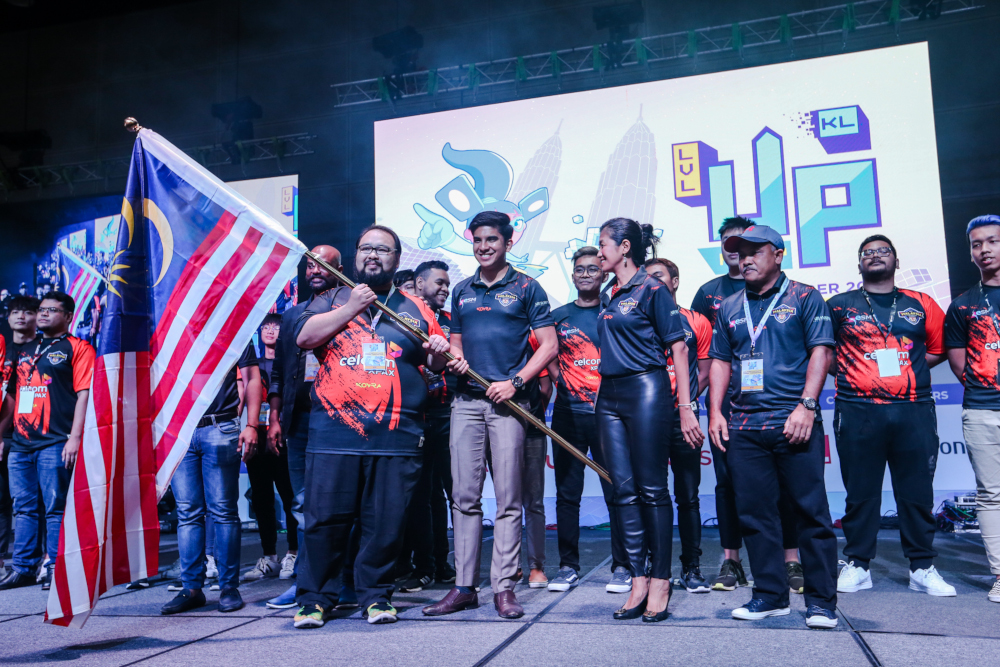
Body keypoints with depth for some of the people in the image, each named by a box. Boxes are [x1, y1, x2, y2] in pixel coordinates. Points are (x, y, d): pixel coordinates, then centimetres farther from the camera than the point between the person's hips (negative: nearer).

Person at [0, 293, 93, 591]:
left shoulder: (77, 348, -1)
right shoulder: (25, 351, 20)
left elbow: (84, 394, -9)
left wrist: (75, 436, -16)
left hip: (54, 443, -7)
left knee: (56, 508, -3)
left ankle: (56, 570, 4)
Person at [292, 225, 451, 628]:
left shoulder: (414, 309, 17)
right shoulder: (331, 300, 15)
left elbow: (435, 363, 20)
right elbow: (304, 336, -3)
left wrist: (438, 353, -4)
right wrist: (352, 307, -5)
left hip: (397, 437, 1)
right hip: (334, 432, -1)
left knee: (386, 522, 3)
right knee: (325, 517, 1)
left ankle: (376, 594, 19)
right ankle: (315, 597, 15)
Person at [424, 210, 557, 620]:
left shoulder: (526, 288, 4)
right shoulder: (461, 291, 17)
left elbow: (549, 345, -1)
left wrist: (516, 382, -12)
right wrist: (454, 358, 0)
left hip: (507, 402, -4)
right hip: (466, 400, 4)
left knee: (508, 498, -1)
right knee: (464, 496, 4)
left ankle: (504, 587, 6)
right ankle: (464, 586, 11)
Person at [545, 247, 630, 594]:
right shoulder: (558, 316, 12)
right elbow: (548, 358, 17)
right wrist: (563, 383, 1)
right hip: (568, 414, 2)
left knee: (616, 493, -1)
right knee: (567, 494, 6)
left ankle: (621, 567, 9)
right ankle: (568, 566, 16)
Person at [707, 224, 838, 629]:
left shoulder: (803, 298, 4)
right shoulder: (729, 308, 17)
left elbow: (821, 351, -4)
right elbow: (719, 361, 18)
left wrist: (806, 405, -14)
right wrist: (715, 412, 7)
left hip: (794, 422, -4)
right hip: (743, 426, 5)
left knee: (811, 511, -1)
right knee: (754, 514, 7)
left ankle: (821, 601, 10)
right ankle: (771, 595, 18)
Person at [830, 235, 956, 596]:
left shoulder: (921, 305, 12)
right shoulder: (839, 305, 7)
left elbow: (939, 347, 18)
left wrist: (906, 369, 6)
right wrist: (849, 374, 2)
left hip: (915, 411, 2)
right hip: (858, 413, -1)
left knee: (918, 492, 5)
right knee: (861, 492, 3)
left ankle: (922, 568, 17)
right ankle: (857, 566, 13)